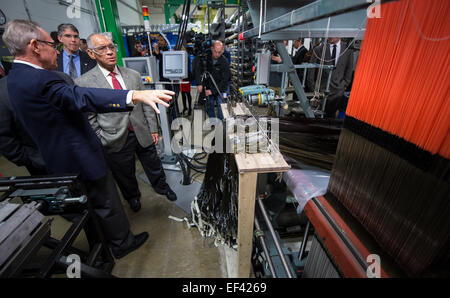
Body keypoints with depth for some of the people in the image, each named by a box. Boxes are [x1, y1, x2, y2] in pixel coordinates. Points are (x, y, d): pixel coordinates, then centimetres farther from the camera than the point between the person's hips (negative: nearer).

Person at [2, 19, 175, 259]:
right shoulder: (40, 79, -26)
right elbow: (82, 97, -42)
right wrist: (136, 95, -54)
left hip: (58, 159, 10)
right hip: (81, 157, -10)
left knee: (88, 202, 26)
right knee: (107, 203, 9)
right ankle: (122, 243, 30)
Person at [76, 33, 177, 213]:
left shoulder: (133, 75, 3)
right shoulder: (83, 83, -8)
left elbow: (146, 104, 4)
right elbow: (89, 120, -5)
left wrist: (153, 129, 3)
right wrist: (102, 143, -7)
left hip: (142, 134, 3)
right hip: (116, 141, -2)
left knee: (154, 166, 18)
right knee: (125, 175, 18)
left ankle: (162, 187, 46)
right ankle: (133, 197, 46)